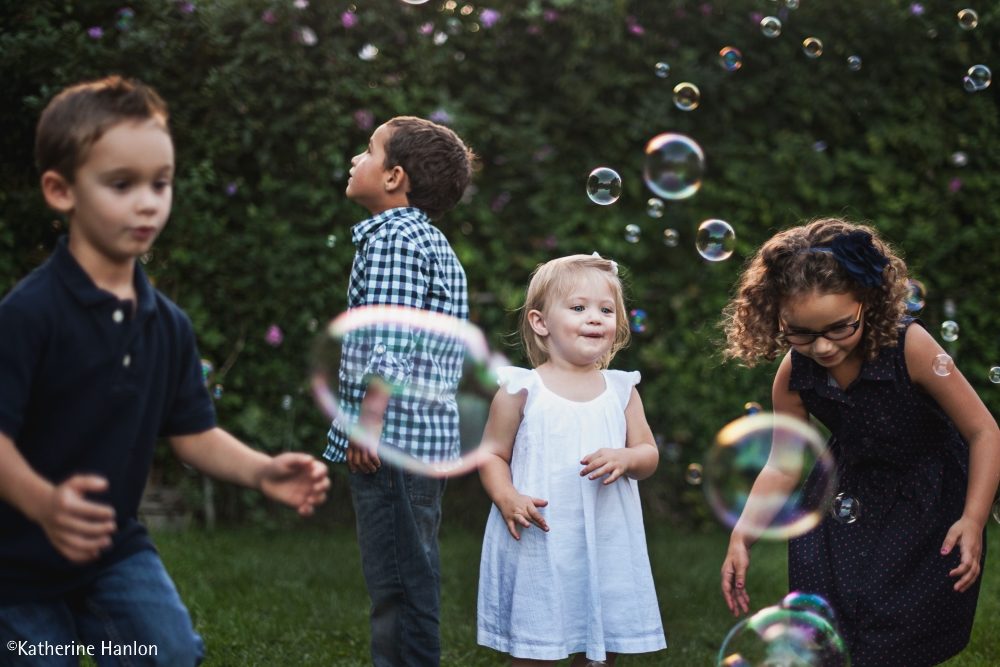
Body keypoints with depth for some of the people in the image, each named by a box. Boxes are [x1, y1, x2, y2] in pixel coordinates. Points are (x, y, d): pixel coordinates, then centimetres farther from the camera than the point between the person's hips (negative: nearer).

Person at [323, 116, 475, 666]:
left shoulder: (392, 237, -11)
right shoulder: (432, 242, 19)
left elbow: (389, 338, -20)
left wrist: (369, 419, -18)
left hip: (394, 434, -10)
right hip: (426, 435, 10)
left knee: (398, 581, -6)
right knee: (408, 578, 15)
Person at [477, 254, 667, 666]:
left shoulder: (621, 391, 7)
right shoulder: (521, 391, -2)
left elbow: (649, 456, 8)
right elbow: (493, 454, 1)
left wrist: (624, 459, -14)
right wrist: (507, 498, -17)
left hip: (605, 547, 3)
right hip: (537, 543, -3)